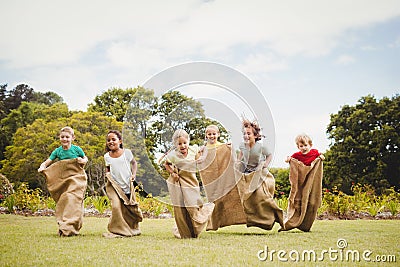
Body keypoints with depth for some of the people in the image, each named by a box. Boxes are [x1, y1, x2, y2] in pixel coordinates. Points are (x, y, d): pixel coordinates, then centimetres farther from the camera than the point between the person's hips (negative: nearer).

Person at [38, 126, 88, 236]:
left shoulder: (77, 149, -3)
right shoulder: (57, 151, 2)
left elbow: (85, 158, 14)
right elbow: (47, 162, 2)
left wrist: (83, 161, -9)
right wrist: (42, 167, -19)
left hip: (77, 179, -4)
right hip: (63, 180, 4)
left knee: (72, 200, -17)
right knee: (63, 202, 7)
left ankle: (68, 228, -19)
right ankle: (63, 226, 18)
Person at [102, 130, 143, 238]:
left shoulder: (127, 152, -2)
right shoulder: (107, 156, 4)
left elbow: (134, 163, 14)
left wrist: (134, 174, 0)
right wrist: (107, 173, -1)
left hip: (127, 185, 0)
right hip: (114, 186, 0)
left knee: (131, 208, 7)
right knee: (116, 206, -19)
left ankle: (133, 229, 32)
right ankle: (117, 230, -6)